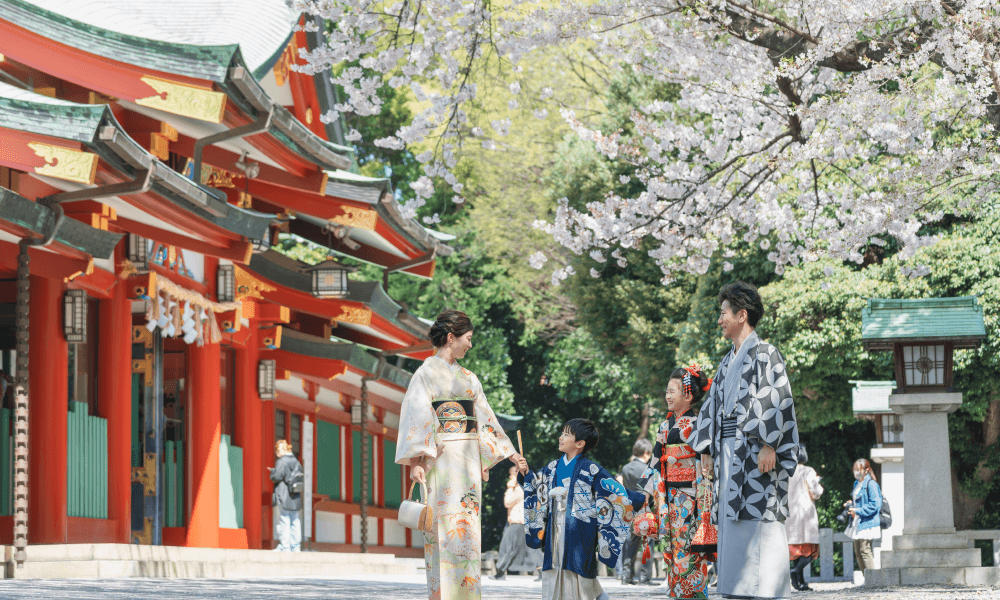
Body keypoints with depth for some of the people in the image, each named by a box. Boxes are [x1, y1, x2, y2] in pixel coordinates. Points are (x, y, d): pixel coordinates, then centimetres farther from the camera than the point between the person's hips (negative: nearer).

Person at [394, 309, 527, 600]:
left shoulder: (468, 378, 17)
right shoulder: (426, 374, -2)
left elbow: (484, 417, 21)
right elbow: (416, 417, -10)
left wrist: (510, 454, 21)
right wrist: (416, 461, -20)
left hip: (468, 460, 6)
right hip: (441, 459, -6)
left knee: (468, 528, 3)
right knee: (445, 524, -10)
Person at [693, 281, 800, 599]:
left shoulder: (764, 353, -6)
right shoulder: (728, 362, 20)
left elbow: (776, 399, -15)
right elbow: (712, 404, 22)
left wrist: (768, 444, -22)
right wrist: (706, 449, 17)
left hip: (754, 450, -8)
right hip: (728, 451, 9)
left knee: (758, 522, -11)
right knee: (731, 522, 6)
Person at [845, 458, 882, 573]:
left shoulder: (871, 484, -14)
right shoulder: (857, 484, 15)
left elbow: (875, 505, -19)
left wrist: (858, 511, -19)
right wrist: (851, 504, 7)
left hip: (867, 523, -10)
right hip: (857, 523, 10)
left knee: (865, 551, -10)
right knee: (858, 552, 12)